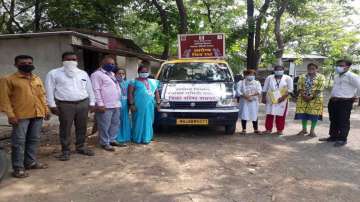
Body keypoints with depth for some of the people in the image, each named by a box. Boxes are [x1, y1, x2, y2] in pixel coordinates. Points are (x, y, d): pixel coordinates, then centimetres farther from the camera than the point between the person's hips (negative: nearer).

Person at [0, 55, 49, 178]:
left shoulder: (37, 79, 15)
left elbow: (42, 96, 20)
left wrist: (46, 110, 14)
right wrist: (10, 115, -15)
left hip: (38, 114, 6)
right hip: (21, 116, -5)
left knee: (34, 140, 11)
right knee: (19, 141, -2)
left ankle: (31, 162, 24)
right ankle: (18, 168, 5)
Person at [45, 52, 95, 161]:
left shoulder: (83, 73, 14)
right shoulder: (54, 73, 2)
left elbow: (89, 89, 16)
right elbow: (49, 90, -1)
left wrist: (92, 103, 12)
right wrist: (52, 105, -7)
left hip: (83, 103, 4)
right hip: (65, 105, -3)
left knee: (82, 127, 9)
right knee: (65, 129, 0)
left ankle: (81, 147, 23)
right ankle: (65, 150, 11)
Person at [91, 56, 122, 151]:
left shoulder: (112, 74, 20)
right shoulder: (97, 74, -9)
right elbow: (96, 90, -15)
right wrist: (100, 104, -21)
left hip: (116, 104, 9)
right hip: (105, 106, -9)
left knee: (115, 124, 14)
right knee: (105, 126, -2)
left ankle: (112, 140, 25)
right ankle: (105, 143, 8)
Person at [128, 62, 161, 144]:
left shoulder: (153, 82, 17)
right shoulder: (135, 82, 2)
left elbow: (156, 92, 19)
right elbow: (130, 93, -4)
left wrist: (158, 103, 11)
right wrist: (131, 104, -12)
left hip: (149, 106, 5)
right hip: (139, 106, -4)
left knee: (148, 122, 7)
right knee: (139, 122, -1)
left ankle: (146, 138, 16)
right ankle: (137, 138, 8)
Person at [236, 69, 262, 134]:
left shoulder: (257, 83, 11)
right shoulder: (241, 83, 4)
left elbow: (259, 91, -5)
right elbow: (238, 92, -7)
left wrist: (251, 95, -20)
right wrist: (246, 97, -19)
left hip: (254, 102, 2)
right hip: (244, 102, -1)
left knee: (254, 115, 3)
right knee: (244, 115, -2)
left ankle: (256, 129, 13)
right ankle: (244, 129, 7)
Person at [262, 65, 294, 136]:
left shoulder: (287, 78, 1)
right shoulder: (269, 78, 6)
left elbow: (290, 89, -3)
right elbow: (265, 89, 9)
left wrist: (283, 97, -14)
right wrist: (263, 98, 3)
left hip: (282, 100, -1)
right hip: (270, 100, 1)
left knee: (280, 116, 2)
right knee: (269, 115, 3)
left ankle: (280, 130, 13)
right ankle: (268, 129, 13)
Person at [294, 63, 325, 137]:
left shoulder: (321, 77, 0)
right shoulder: (302, 76, 9)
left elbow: (320, 88, -9)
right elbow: (299, 87, 1)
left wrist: (312, 96, -17)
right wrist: (303, 95, -14)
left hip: (315, 98, -3)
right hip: (303, 98, 3)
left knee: (314, 114, -3)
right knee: (303, 113, 3)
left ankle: (312, 130, 7)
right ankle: (304, 129, 16)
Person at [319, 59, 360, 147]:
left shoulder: (351, 76, -10)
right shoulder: (336, 77, 17)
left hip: (345, 102, -9)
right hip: (333, 101, 9)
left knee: (343, 122, -1)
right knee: (333, 120, 15)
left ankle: (342, 139, 7)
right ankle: (333, 136, 26)